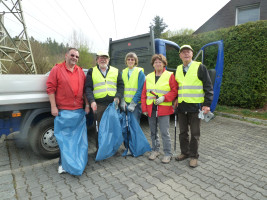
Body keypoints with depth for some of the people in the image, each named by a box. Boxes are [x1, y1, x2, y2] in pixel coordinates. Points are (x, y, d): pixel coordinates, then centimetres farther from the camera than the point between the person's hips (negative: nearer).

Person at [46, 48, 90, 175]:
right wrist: (53, 106, -11)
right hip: (63, 111, -4)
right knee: (64, 137, 5)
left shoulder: (80, 71, 12)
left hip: (79, 111, 4)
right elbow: (50, 89, -5)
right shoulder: (57, 69, -1)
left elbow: (84, 90, 14)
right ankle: (63, 164, 19)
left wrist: (87, 104, 9)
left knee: (79, 137, 12)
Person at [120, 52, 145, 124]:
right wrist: (122, 101, -5)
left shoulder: (140, 72, -3)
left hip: (136, 103, -4)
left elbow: (140, 89, -9)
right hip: (125, 103, 4)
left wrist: (133, 103, -14)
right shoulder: (123, 72, 10)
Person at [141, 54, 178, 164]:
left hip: (163, 109, -4)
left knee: (164, 132, -2)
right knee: (153, 132, 14)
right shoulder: (148, 77, 11)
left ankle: (168, 154, 14)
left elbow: (174, 91, -4)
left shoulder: (170, 75, 0)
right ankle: (155, 150, 30)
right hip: (151, 109, 4)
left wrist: (163, 98, -18)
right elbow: (143, 94, 10)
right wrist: (144, 108, 3)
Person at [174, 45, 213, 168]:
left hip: (195, 106, -4)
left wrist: (207, 104, -12)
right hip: (181, 106, 5)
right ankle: (184, 152, 30)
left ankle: (193, 156, 21)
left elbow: (208, 87, -5)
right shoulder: (178, 69, 11)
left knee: (195, 133, 6)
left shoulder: (200, 67, -3)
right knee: (183, 132, 13)